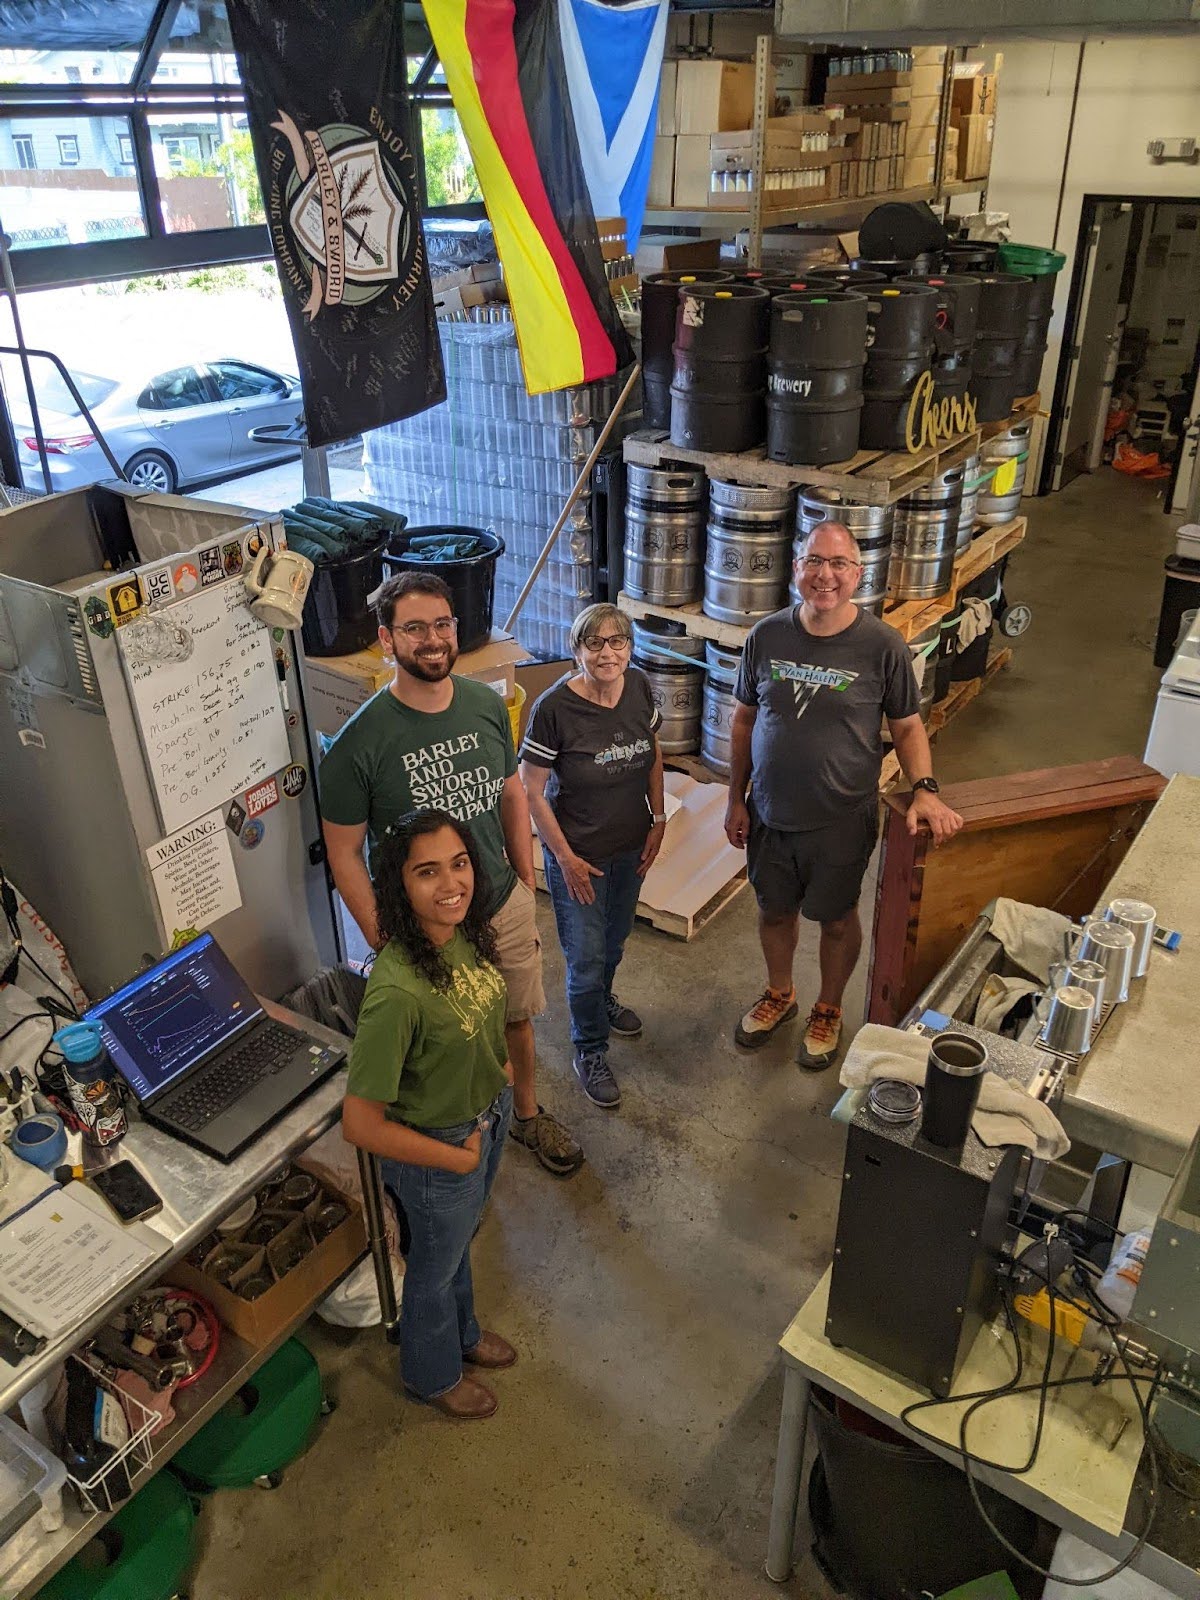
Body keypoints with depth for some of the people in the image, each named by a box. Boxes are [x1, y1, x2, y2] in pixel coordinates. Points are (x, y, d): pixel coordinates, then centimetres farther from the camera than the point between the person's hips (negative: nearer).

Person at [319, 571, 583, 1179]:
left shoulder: (487, 705, -7)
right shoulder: (361, 742, -22)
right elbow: (345, 853, -14)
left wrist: (527, 886, 9)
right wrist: (385, 945, -14)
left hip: (505, 907, 4)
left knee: (517, 1018, 24)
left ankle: (527, 1114, 52)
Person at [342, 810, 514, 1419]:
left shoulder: (467, 933, -16)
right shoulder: (396, 991, -39)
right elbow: (360, 1124, -31)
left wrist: (500, 1065, 1)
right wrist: (458, 1158, -20)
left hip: (488, 1111, 6)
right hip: (438, 1145, -6)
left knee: (459, 1238, 33)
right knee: (435, 1265, 23)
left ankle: (462, 1333, 62)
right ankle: (431, 1374, 53)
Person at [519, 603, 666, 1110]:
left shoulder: (639, 687, -10)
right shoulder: (554, 708, -26)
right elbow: (532, 791, -18)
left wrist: (657, 819, 3)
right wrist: (565, 857, -15)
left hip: (631, 846, 5)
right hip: (578, 854, -5)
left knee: (614, 940, 26)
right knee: (586, 957, 7)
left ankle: (603, 1001, 57)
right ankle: (589, 1051, 31)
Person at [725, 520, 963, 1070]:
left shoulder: (882, 646, -15)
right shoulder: (766, 636, -8)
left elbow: (907, 726, -4)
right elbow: (744, 720, 3)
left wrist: (924, 788, -20)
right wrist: (737, 799, 4)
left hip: (841, 821, -2)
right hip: (769, 814, 3)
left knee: (836, 920, 17)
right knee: (774, 909, 21)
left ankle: (828, 1011, 42)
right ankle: (779, 994, 48)